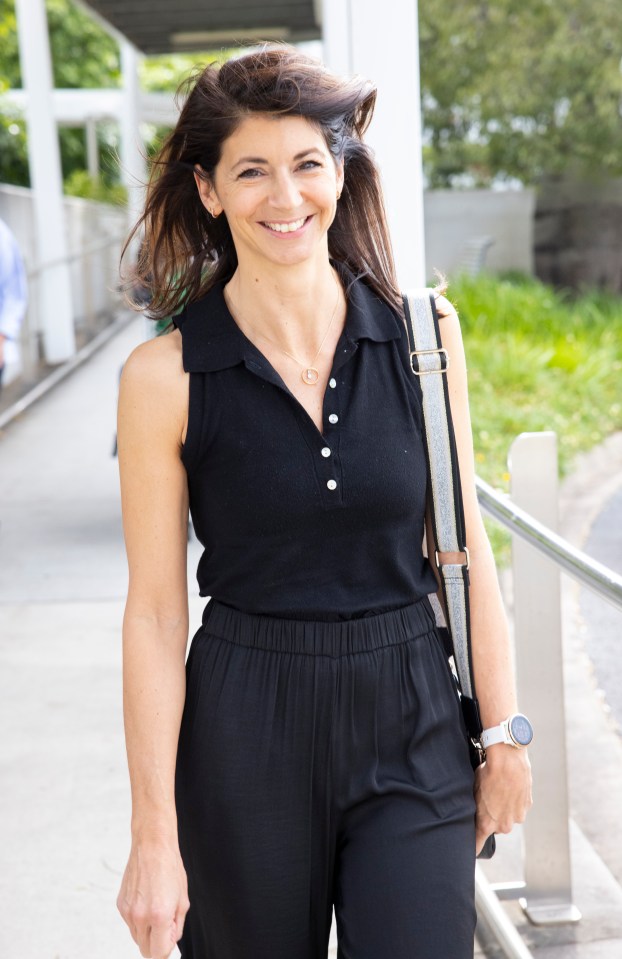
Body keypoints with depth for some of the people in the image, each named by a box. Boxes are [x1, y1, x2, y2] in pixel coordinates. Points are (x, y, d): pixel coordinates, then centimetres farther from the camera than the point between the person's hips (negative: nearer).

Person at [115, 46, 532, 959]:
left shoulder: (423, 332, -2)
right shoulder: (166, 376, -9)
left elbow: (463, 548, 4)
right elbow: (155, 612, -6)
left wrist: (502, 732, 5)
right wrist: (154, 835, -6)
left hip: (413, 724, 1)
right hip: (246, 740, -1)